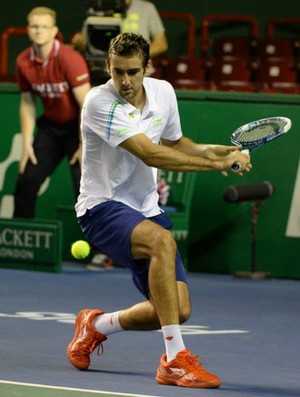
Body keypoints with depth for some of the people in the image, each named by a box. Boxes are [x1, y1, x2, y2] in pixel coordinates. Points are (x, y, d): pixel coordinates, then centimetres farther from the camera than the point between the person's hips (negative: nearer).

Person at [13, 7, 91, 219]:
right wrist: (27, 143, 2)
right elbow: (27, 103, 7)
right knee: (26, 182, 2)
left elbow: (86, 105, -21)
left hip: (78, 125, -5)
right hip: (50, 126, 5)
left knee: (83, 185, -15)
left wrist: (85, 146, -20)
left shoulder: (69, 58, -23)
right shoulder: (23, 62, -7)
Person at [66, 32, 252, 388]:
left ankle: (95, 326, 25)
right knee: (163, 240, -38)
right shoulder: (100, 103, -20)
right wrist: (219, 164, -26)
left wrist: (210, 150, 1)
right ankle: (175, 359, -36)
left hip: (145, 209, 7)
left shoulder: (163, 92, 2)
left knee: (179, 310, -3)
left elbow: (174, 142, 22)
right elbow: (151, 155, -26)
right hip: (102, 207, -7)